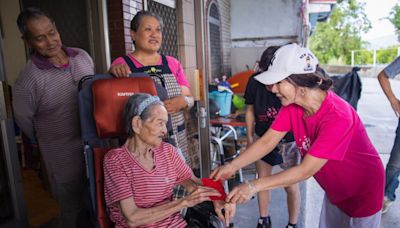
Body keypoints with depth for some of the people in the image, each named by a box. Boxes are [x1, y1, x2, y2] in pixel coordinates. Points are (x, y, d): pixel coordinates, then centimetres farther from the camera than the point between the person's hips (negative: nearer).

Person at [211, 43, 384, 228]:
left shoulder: (337, 117, -36)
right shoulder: (291, 105, -15)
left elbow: (306, 170, -34)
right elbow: (267, 142, -14)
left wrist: (254, 186, -34)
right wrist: (232, 167, -23)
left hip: (363, 192, -5)